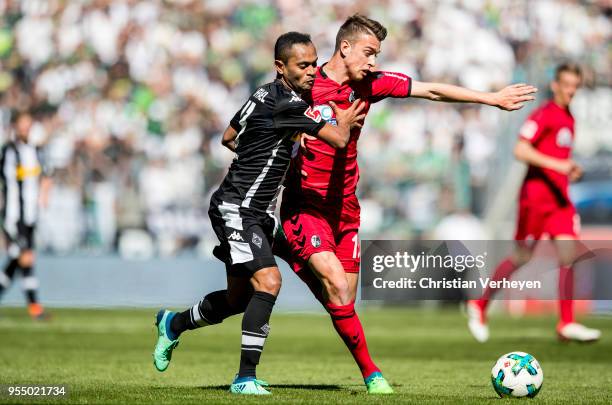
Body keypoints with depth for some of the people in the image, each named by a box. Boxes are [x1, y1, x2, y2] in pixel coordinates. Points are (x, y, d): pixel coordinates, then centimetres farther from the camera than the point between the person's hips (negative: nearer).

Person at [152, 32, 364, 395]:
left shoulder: (265, 95, 10)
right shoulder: (288, 104, -19)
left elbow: (229, 137, 23)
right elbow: (339, 139, -20)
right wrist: (345, 121, 1)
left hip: (256, 212, 10)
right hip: (236, 209, -10)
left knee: (239, 298, 15)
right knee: (268, 281, -23)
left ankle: (173, 324, 39)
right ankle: (246, 377, -22)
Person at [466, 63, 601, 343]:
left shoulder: (569, 119, 16)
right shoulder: (544, 114, -11)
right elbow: (520, 150, -20)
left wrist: (570, 171, 10)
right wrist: (557, 164, -24)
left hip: (559, 195, 7)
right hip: (536, 193, -7)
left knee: (568, 254, -4)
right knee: (522, 256, 0)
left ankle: (566, 324, -4)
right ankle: (479, 305, 17)